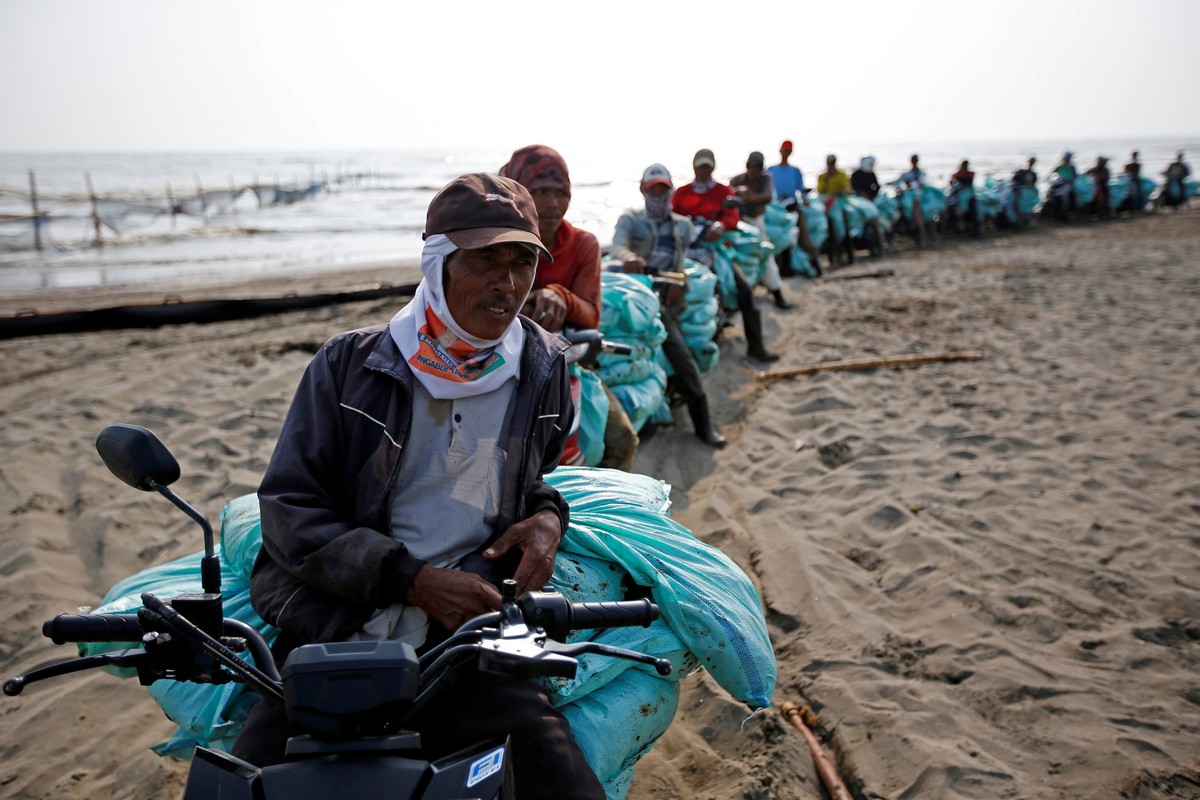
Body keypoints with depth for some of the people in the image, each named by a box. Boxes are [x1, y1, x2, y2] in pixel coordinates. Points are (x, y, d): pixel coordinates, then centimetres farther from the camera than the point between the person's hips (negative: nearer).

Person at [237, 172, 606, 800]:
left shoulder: (543, 369, 8)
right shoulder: (349, 365, 1)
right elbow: (288, 508, -2)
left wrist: (548, 516, 3)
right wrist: (413, 580, -12)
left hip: (469, 638, 1)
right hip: (331, 634, 0)